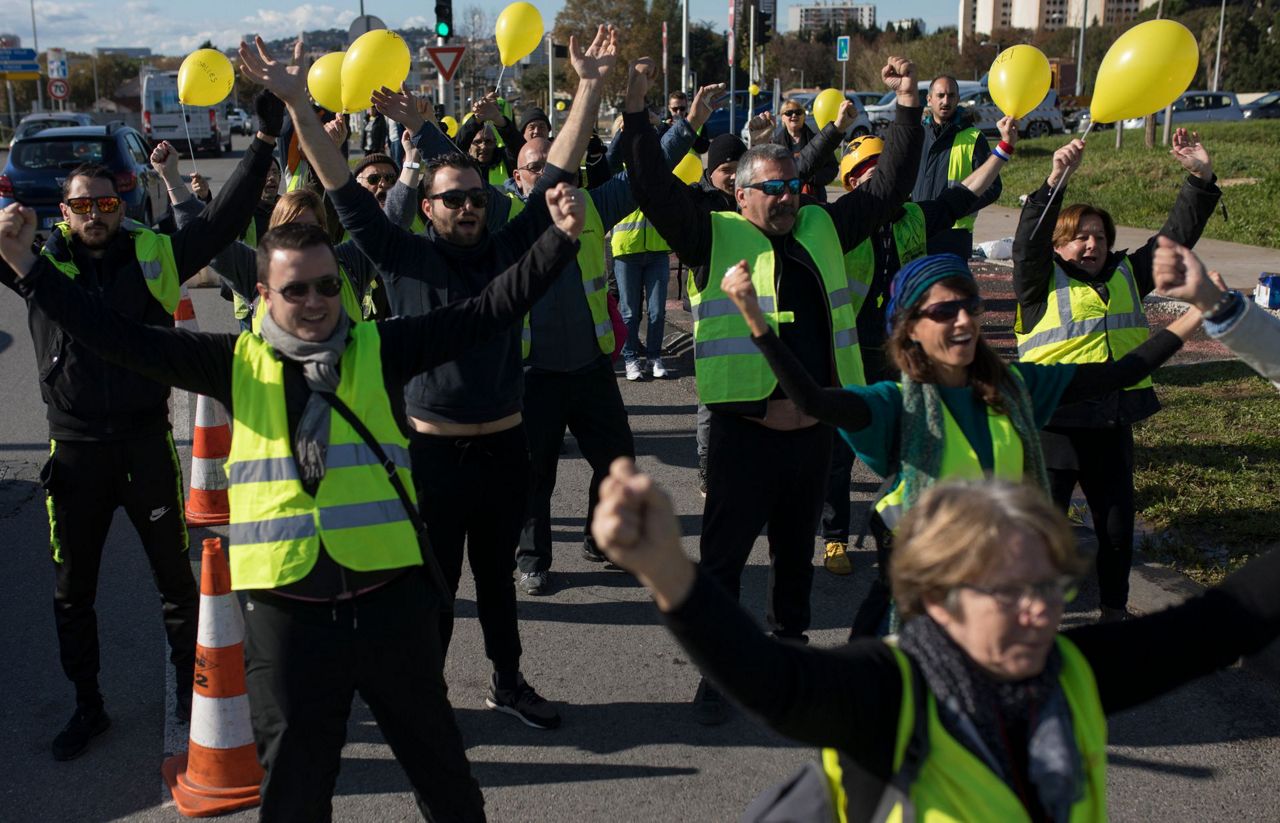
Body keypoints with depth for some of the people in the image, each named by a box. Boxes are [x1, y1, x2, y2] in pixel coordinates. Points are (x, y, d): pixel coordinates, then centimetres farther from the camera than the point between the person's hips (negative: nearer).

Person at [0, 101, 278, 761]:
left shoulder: (154, 256, -3)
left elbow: (225, 219, -5)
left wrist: (264, 141, -9)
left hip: (146, 441, -1)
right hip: (74, 450, 1)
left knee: (175, 574, 13)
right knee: (71, 589, 13)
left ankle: (189, 683, 33)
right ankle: (87, 705, 31)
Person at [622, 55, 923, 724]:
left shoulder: (823, 230, 10)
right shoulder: (718, 239, -4)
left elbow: (887, 189, 17)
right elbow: (655, 190, -14)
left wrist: (907, 106, 15)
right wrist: (635, 111, -22)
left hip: (814, 430, 5)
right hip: (744, 433, -5)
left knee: (796, 550, 21)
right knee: (724, 556, 5)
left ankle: (789, 642, 40)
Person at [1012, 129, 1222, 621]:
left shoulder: (1126, 274, 10)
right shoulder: (1042, 282, -5)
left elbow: (1176, 238, 8)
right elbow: (1028, 240, -22)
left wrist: (1201, 178, -3)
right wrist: (1056, 180, -34)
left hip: (1113, 425, 5)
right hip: (1054, 426, -5)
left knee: (1118, 524, 14)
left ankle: (1115, 607, 33)